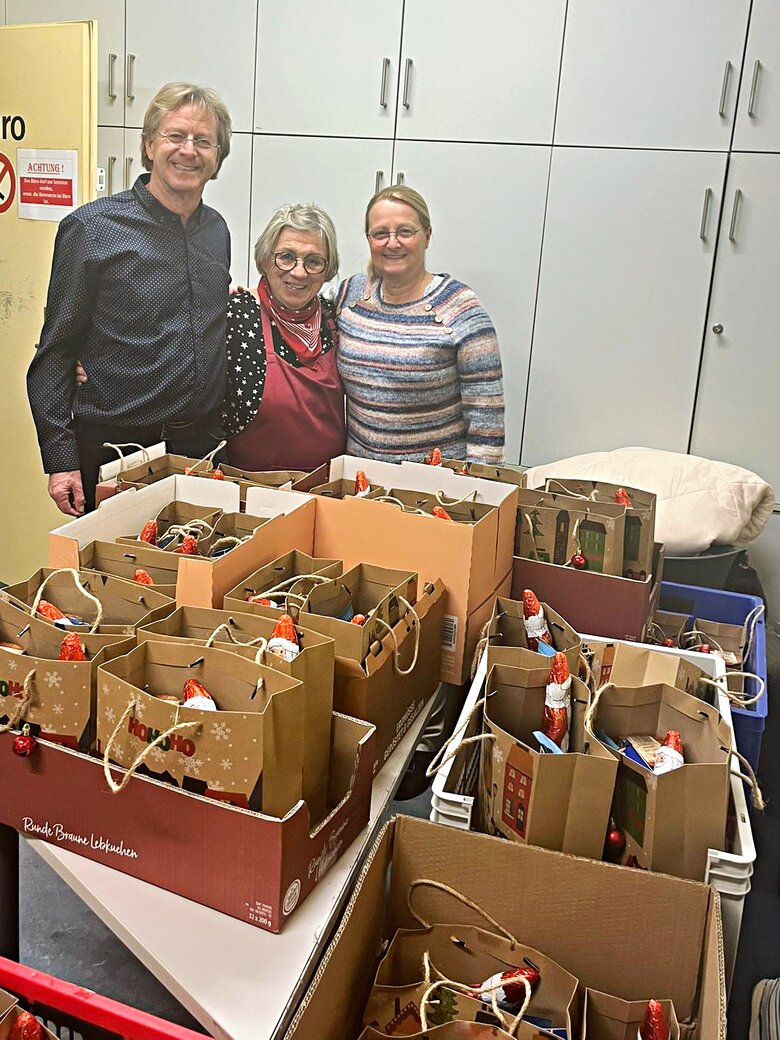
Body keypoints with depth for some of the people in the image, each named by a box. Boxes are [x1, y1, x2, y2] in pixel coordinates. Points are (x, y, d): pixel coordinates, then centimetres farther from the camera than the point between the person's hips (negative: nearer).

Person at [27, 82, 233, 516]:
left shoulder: (217, 230, 9)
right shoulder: (91, 228, -8)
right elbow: (55, 353, -8)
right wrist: (60, 458, -12)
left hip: (202, 446, 5)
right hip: (115, 447, -5)